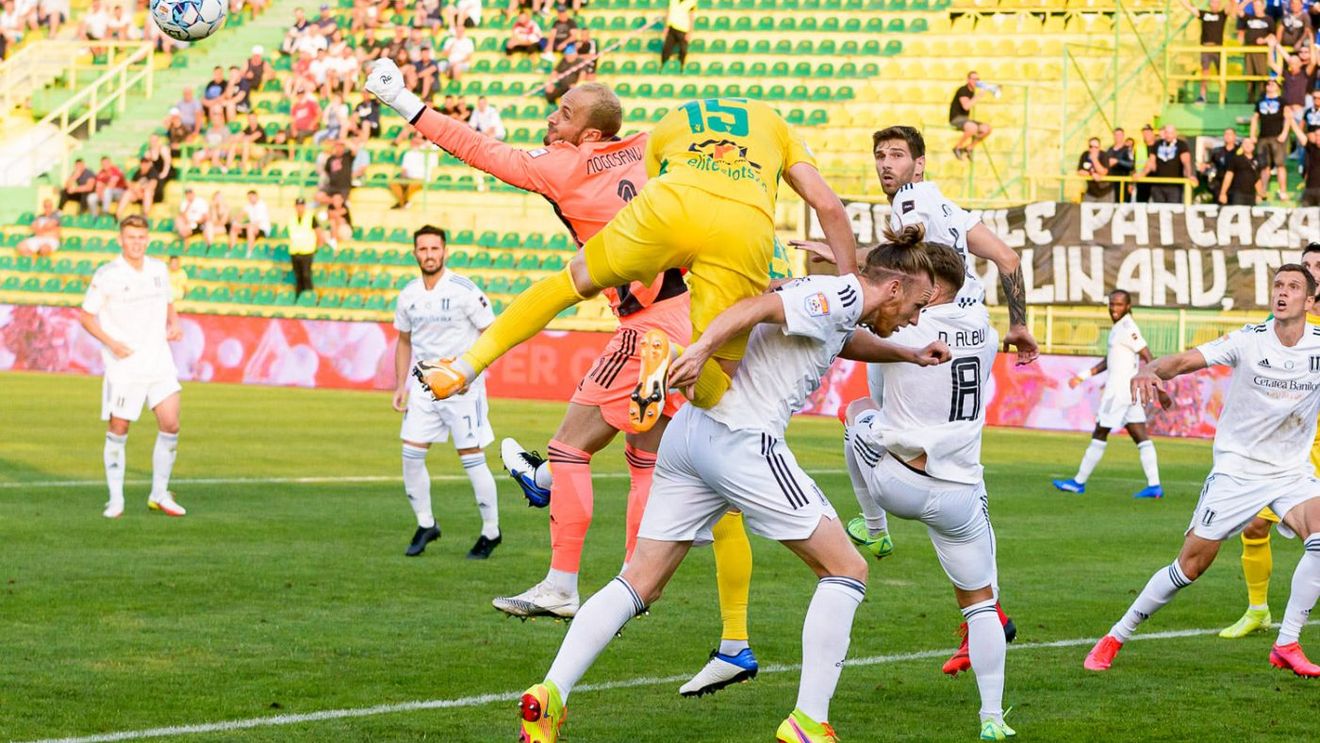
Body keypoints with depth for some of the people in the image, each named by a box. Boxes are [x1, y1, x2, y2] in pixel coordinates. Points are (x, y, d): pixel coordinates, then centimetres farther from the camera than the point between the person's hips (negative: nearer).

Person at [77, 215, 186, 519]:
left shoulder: (159, 270, 7)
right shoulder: (107, 275, -8)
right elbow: (86, 316, -3)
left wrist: (174, 323, 3)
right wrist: (111, 343, -16)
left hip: (159, 361, 4)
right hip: (124, 366, -4)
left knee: (170, 425, -3)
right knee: (118, 431, 1)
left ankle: (159, 495, 11)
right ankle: (115, 500, 11)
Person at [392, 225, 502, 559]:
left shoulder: (464, 290, -12)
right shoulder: (408, 296, 5)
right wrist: (400, 386, 10)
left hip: (461, 385, -5)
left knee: (471, 458, -4)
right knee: (411, 454, 0)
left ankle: (491, 531, 9)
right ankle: (426, 524, 17)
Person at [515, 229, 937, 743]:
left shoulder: (835, 298, 23)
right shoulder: (843, 294, -4)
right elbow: (756, 308, -18)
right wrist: (703, 349, -29)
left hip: (689, 431, 9)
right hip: (741, 439, -9)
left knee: (640, 583, 6)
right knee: (846, 569, 1)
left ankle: (550, 694, -9)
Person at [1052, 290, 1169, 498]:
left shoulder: (1127, 329, -15)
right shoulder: (1119, 327, 15)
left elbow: (1148, 358, -19)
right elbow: (1109, 361, 26)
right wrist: (1084, 375, 25)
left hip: (1120, 389, -9)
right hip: (1130, 389, 9)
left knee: (1099, 434, 1)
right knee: (1141, 437, 3)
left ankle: (1079, 482, 11)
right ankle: (1154, 485, -2)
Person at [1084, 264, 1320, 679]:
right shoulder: (1248, 340, -12)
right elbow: (1185, 360, -20)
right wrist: (1149, 370, -41)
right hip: (1236, 468, -2)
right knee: (1190, 565, -2)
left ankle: (1286, 647, -12)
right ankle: (1116, 638, 15)